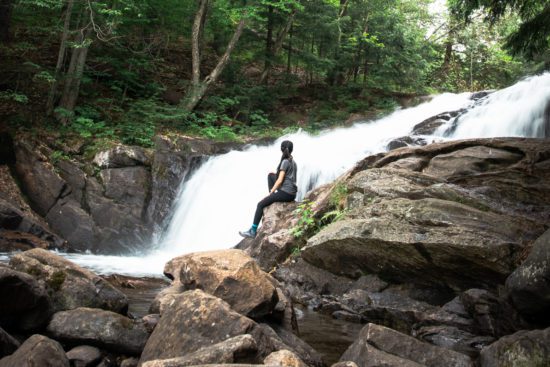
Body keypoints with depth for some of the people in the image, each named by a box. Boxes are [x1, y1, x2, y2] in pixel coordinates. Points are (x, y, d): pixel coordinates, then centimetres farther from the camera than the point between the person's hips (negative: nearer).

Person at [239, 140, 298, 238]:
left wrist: (271, 192, -6)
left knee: (260, 204, -2)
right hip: (292, 194, 8)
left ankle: (253, 231, -3)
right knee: (271, 175, 20)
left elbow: (280, 180, -15)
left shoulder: (285, 162, -11)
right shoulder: (293, 161, 14)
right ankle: (272, 196, 13)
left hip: (285, 193, -8)